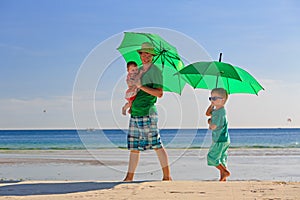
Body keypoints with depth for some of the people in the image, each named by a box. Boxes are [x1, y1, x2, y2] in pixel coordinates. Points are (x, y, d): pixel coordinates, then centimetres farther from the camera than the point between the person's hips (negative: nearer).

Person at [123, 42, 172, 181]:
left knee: (156, 144, -5)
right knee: (134, 146, 8)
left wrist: (141, 86, -17)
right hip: (135, 113, 7)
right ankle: (129, 177, 11)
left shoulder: (155, 71, -3)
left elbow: (159, 93, -12)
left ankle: (167, 176, 0)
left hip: (148, 113, -7)